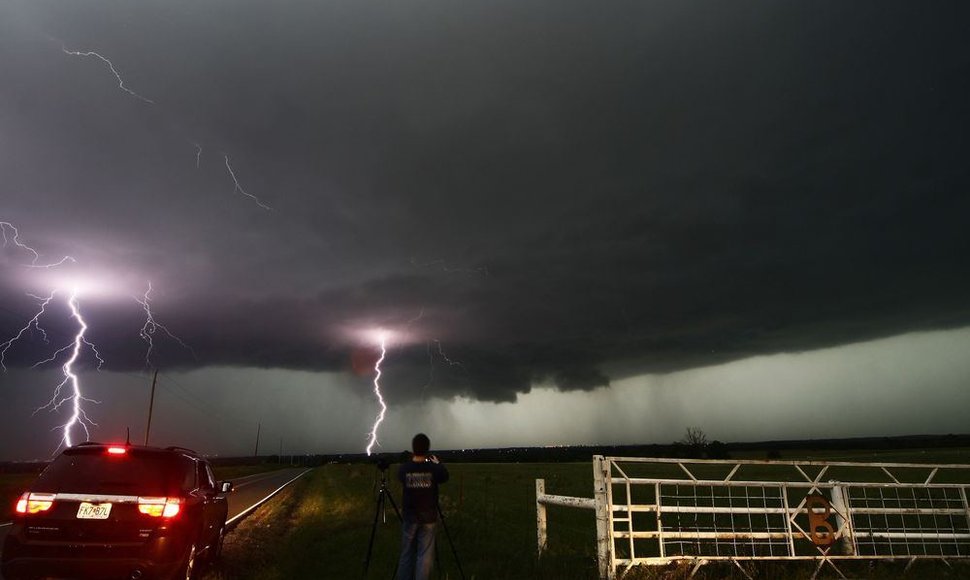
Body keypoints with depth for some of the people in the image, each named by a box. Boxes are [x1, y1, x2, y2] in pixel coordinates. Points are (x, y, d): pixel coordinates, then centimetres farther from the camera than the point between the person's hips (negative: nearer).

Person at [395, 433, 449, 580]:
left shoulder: (403, 468, -10)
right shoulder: (434, 468, -14)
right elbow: (445, 477, 7)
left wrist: (412, 460, 21)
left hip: (409, 518, 2)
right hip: (428, 518, -2)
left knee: (406, 555, 13)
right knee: (425, 556, 4)